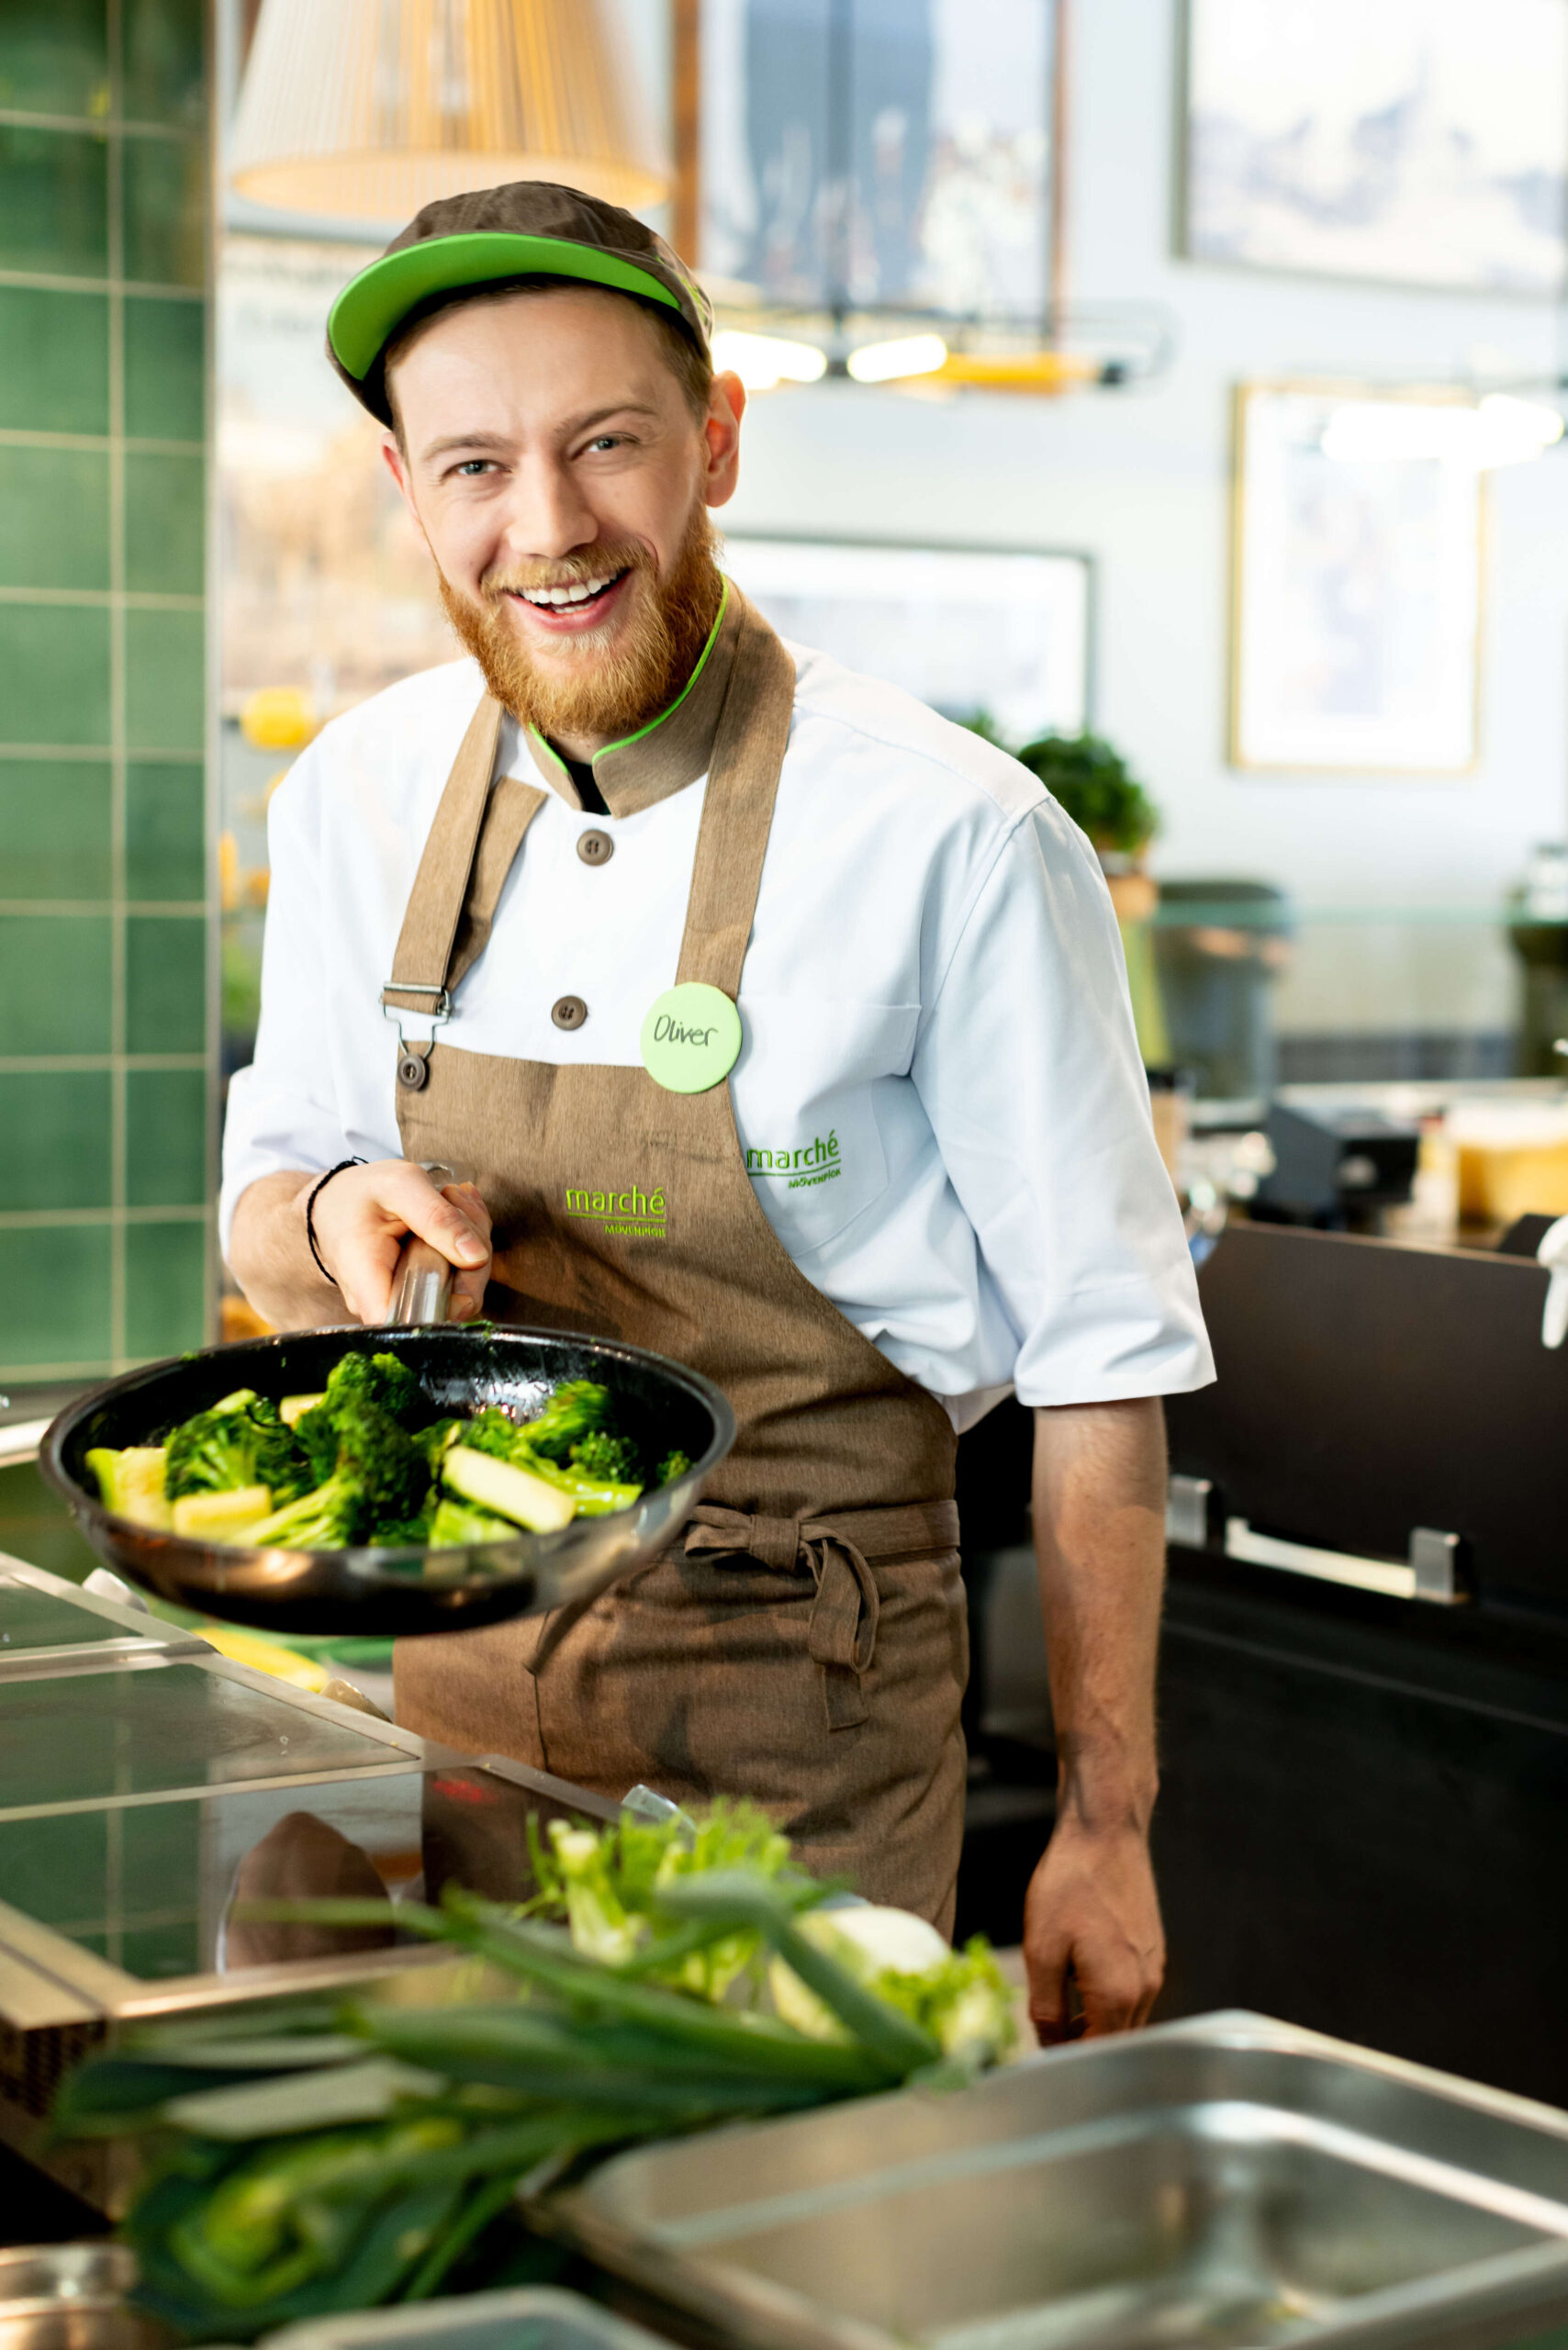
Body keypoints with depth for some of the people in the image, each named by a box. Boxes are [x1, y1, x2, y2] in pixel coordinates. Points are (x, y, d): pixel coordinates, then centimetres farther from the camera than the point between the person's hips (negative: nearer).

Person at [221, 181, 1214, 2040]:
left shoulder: (949, 835, -16)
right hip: (460, 1664, 5)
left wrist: (1105, 1834, -9)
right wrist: (339, 1220, -13)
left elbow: (1100, 1351, -11)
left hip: (802, 1707, -4)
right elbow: (268, 1208, 11)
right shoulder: (360, 794, -1)